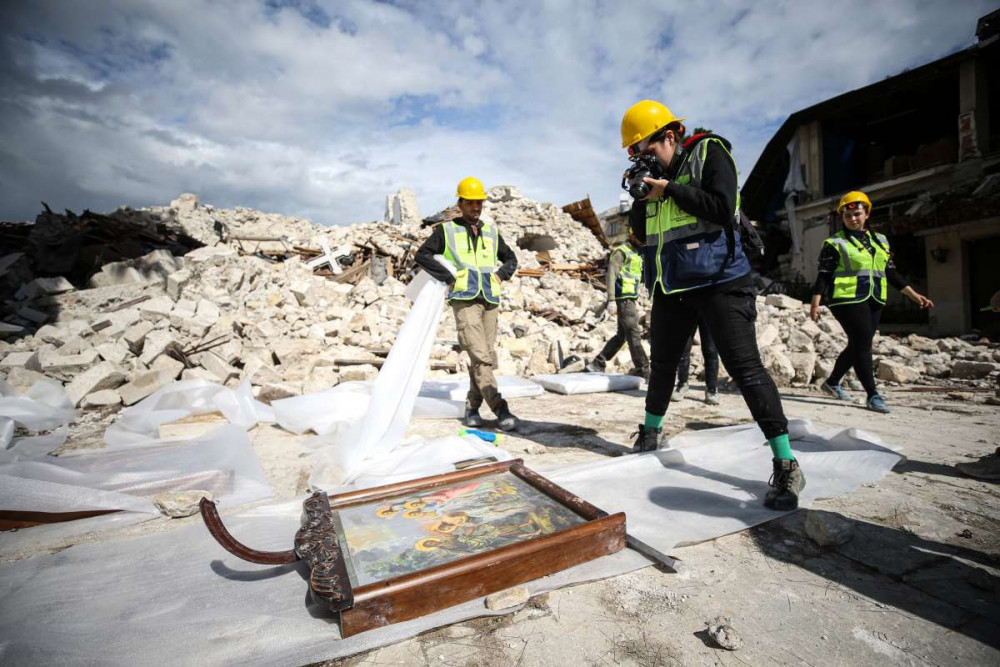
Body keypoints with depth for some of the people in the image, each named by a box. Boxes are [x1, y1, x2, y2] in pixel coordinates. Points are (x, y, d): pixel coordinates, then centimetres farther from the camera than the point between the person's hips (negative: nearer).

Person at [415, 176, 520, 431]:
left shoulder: (491, 231, 19)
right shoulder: (447, 230, 9)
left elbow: (511, 259, 28)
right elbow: (422, 255, 2)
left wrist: (500, 274, 6)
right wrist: (449, 277, -7)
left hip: (490, 300, 5)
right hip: (464, 300, -4)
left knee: (487, 358, 4)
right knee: (480, 356, -14)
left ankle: (472, 407, 17)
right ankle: (500, 409, -14)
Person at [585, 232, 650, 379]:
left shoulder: (637, 254, 22)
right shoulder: (621, 251, -6)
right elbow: (611, 275, -13)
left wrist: (635, 302, 20)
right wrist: (611, 300, -21)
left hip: (630, 299, 9)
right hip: (623, 299, -9)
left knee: (622, 335, 10)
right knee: (634, 335, -9)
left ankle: (597, 364, 15)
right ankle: (644, 372, -5)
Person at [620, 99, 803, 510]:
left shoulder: (709, 153, -3)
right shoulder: (654, 172, 13)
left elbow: (722, 209, -17)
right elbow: (640, 233, 12)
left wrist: (669, 188, -14)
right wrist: (642, 198, -3)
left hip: (718, 282, -6)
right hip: (671, 288, 6)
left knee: (745, 368, -10)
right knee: (662, 364, 14)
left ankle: (786, 466, -1)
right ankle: (651, 430, 35)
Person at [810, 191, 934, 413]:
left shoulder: (880, 240, 17)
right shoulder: (835, 243, -2)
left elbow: (890, 272, 20)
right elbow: (823, 275, -6)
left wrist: (913, 294, 15)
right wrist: (815, 304, -15)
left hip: (873, 301, 7)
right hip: (848, 299, -7)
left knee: (857, 345, 11)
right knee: (863, 343, -11)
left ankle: (832, 382, 27)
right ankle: (873, 395, -5)